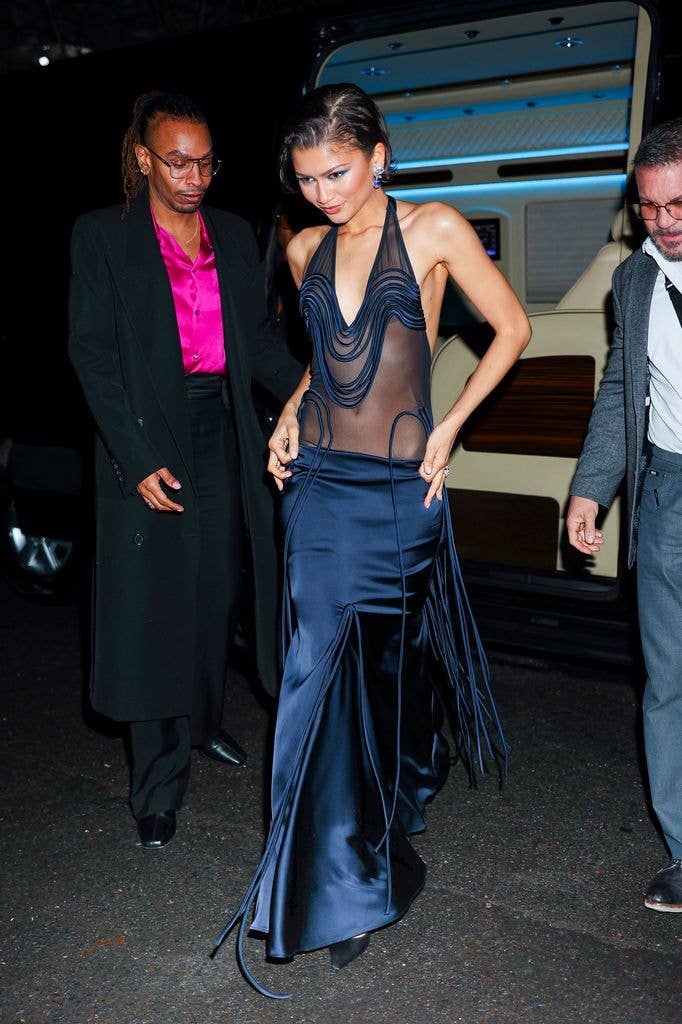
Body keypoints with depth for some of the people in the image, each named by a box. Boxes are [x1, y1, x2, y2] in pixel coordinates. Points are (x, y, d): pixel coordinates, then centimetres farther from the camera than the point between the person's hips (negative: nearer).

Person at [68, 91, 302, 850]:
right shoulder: (102, 235, -3)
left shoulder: (233, 235, 9)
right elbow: (92, 354, -9)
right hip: (148, 443, -4)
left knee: (215, 594, 14)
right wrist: (137, 457, -17)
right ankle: (157, 787, 10)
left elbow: (257, 341, 10)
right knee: (154, 609, -1)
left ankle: (204, 723, 37)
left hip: (220, 437, 5)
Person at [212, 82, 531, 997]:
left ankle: (411, 782, 39)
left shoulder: (434, 230, -4)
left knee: (394, 658, 9)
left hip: (400, 487, -3)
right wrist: (290, 415, 6)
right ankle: (348, 884, 14)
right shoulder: (306, 250, 9)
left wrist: (448, 428, -4)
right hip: (321, 483, 3)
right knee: (324, 667, 0)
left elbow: (513, 327, 1)